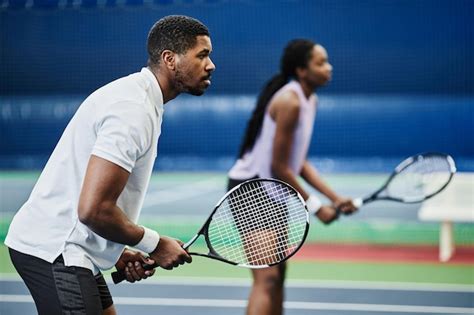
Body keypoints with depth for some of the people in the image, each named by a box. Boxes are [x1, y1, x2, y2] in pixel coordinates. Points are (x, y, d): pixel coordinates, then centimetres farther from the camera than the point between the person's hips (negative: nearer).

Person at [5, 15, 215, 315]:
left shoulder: (133, 96, 14)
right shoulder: (134, 110, -20)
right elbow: (93, 210, -26)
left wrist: (118, 251, 11)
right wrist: (154, 244, -12)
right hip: (54, 252, -11)